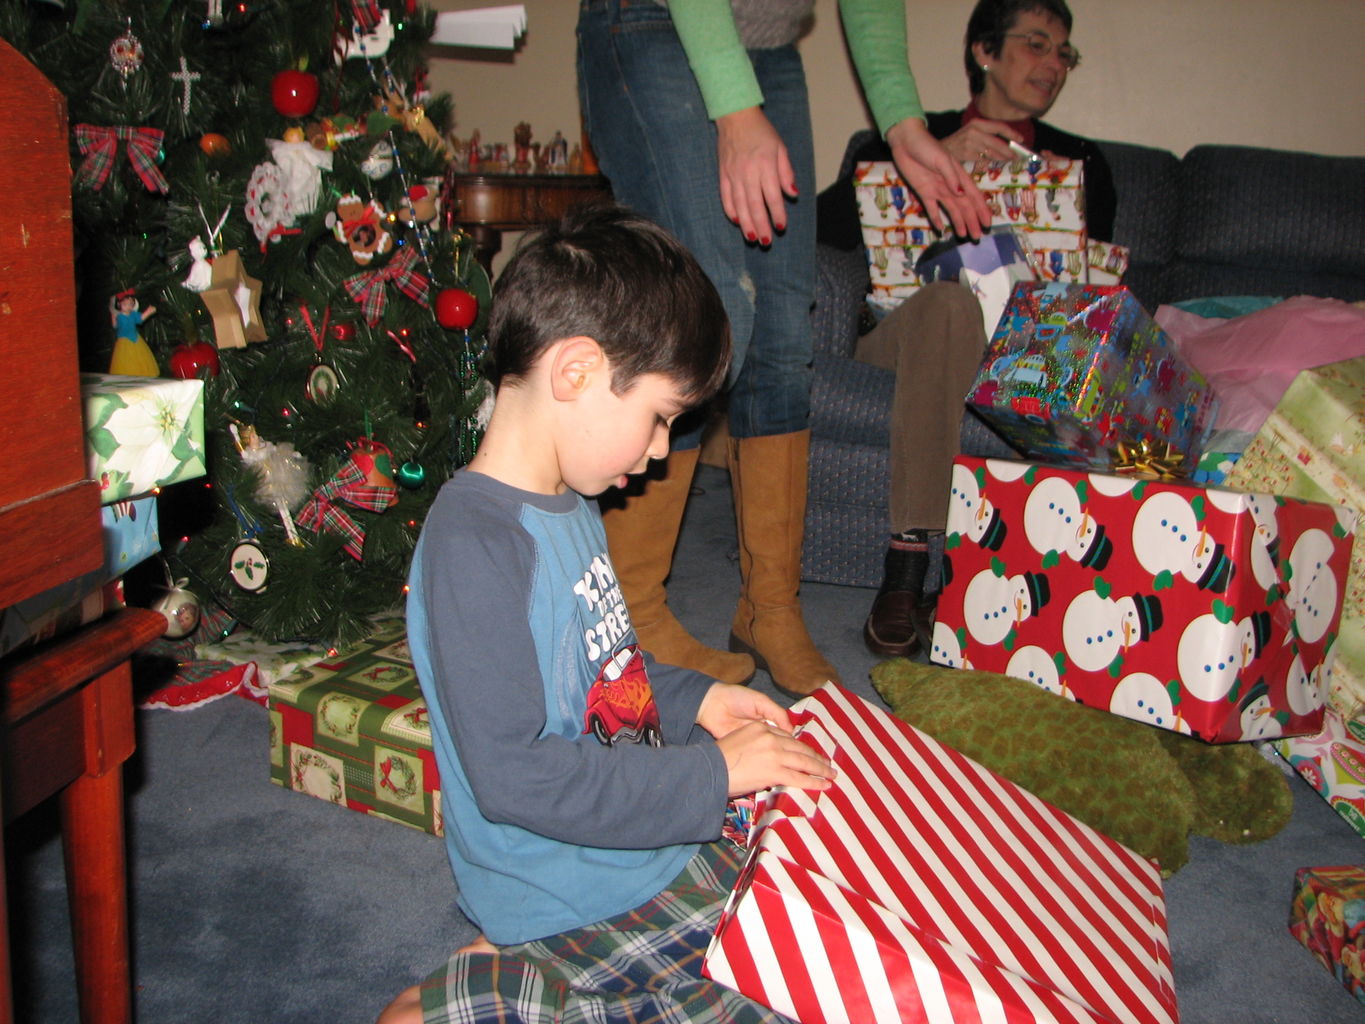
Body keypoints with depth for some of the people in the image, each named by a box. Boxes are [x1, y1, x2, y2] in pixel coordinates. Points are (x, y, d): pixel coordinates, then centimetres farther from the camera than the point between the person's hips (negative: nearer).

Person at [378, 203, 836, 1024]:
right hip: (573, 893, -9)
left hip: (652, 846, 9)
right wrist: (709, 772, -22)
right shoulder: (475, 543, -26)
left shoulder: (565, 504, 6)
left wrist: (695, 699, 6)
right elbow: (511, 774, -28)